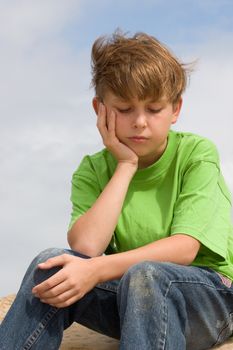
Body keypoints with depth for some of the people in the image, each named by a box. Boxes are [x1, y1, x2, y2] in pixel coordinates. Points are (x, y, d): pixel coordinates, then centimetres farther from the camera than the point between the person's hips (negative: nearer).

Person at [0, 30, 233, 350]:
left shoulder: (197, 153, -6)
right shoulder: (93, 170, 3)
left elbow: (185, 247, -19)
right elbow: (85, 247, -15)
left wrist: (97, 270, -31)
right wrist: (126, 165, -14)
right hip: (130, 299, 3)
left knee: (143, 275, -36)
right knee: (51, 263, -23)